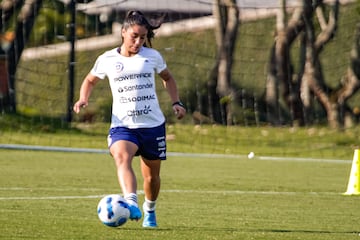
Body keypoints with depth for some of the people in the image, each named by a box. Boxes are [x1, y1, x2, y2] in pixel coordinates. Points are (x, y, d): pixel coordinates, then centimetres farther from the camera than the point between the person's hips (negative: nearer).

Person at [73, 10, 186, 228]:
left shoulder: (152, 56, 4)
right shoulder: (107, 60, 2)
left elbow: (167, 78, 22)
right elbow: (90, 80, 19)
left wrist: (176, 102, 9)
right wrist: (84, 99, -1)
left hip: (153, 125, 2)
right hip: (122, 126, -2)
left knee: (152, 175, 10)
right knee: (122, 158, -33)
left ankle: (150, 210, 39)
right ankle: (131, 204, -52)